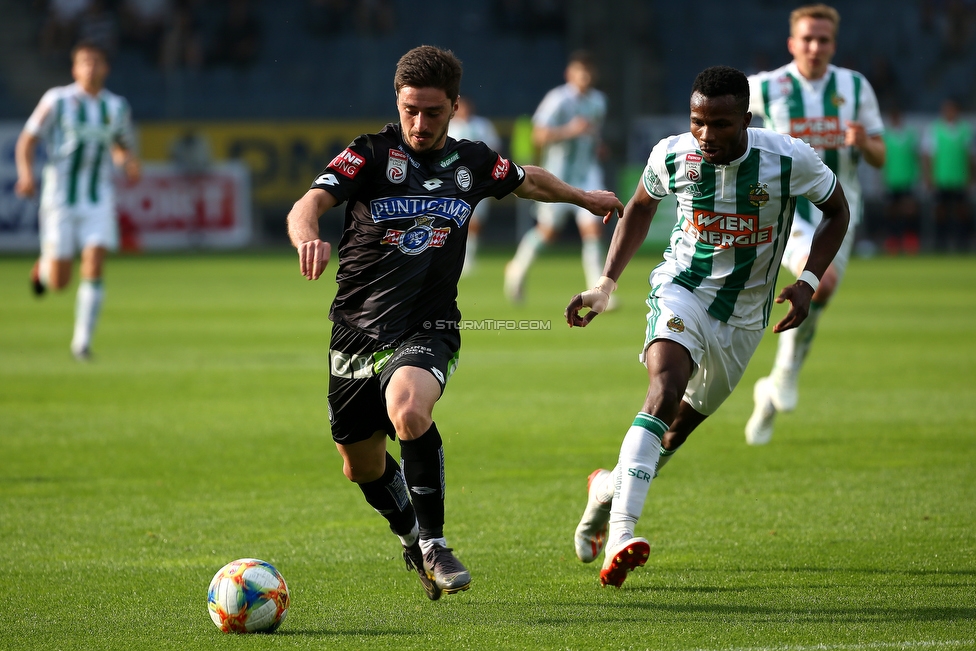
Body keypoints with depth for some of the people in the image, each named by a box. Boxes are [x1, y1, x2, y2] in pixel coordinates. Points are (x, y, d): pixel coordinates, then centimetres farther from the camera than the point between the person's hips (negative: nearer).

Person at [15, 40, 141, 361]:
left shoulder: (117, 106, 7)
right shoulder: (57, 100, -4)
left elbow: (123, 147, 21)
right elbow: (27, 140, -3)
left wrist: (129, 162, -3)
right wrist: (26, 173, -21)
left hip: (99, 201, 2)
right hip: (60, 198, -2)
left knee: (94, 266, -16)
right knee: (59, 281, -1)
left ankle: (82, 341, -8)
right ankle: (44, 265, 37)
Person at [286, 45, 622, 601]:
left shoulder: (474, 162, 5)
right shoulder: (372, 153, -5)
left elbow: (529, 180, 28)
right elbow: (307, 205, -20)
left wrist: (583, 197, 42)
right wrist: (308, 236, -43)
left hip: (427, 331, -1)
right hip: (358, 327, 1)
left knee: (409, 411, -33)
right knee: (361, 467, 9)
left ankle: (433, 543, -17)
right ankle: (413, 543, 39)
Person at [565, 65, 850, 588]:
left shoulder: (790, 159, -17)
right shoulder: (671, 156, -13)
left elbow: (837, 210, 1)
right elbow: (640, 208, 9)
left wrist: (809, 281, -12)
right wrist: (607, 283, 4)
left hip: (743, 317, 2)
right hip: (682, 290, -2)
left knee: (681, 426, 12)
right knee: (665, 389, -29)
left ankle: (609, 486, 43)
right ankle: (620, 534, -40)